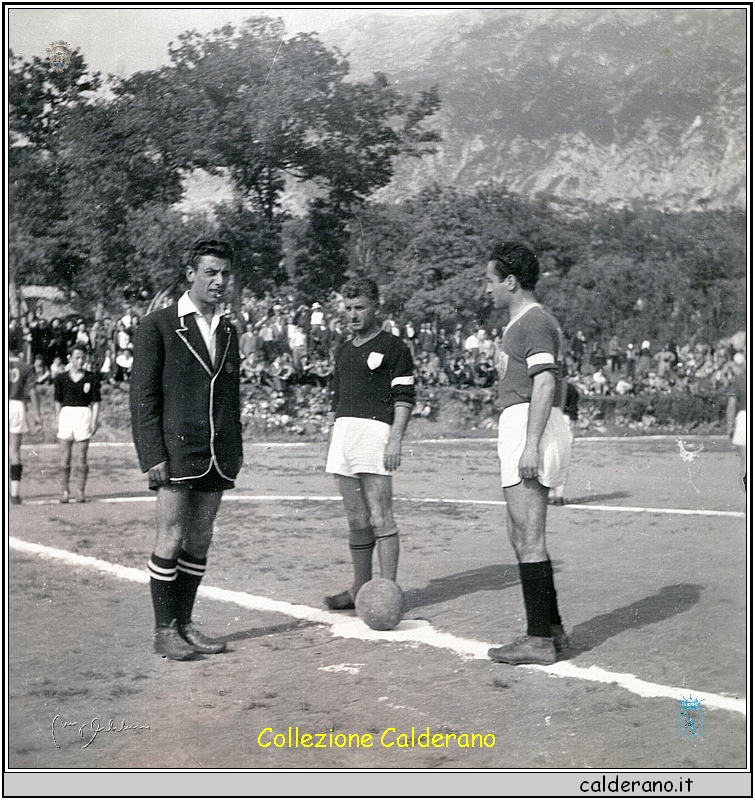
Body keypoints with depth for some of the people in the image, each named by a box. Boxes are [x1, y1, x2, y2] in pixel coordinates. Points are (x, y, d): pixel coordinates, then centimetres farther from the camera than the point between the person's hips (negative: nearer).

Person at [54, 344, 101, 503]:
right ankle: (64, 492, 7)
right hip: (66, 414, 1)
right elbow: (58, 402, 10)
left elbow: (96, 402, 5)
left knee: (81, 457, -2)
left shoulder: (92, 379, 5)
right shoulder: (61, 378, 7)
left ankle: (80, 492, 3)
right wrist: (58, 420, 4)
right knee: (65, 457, 1)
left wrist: (94, 421, -2)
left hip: (84, 415, -1)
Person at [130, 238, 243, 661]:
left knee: (199, 542, 8)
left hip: (218, 456, 6)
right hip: (177, 452, -5)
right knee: (171, 539, -5)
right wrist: (153, 455, -12)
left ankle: (185, 624, 16)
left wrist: (236, 449, 14)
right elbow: (144, 397, -5)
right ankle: (164, 630, 4)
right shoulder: (157, 326, -2)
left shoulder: (228, 331, 16)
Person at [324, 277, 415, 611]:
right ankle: (360, 589, 17)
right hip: (343, 433, 7)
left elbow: (405, 398, -6)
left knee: (380, 518, -10)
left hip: (375, 431, -7)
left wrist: (395, 439, -16)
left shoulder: (393, 346, 0)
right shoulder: (344, 350, 21)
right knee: (356, 521, 10)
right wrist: (333, 442, 19)